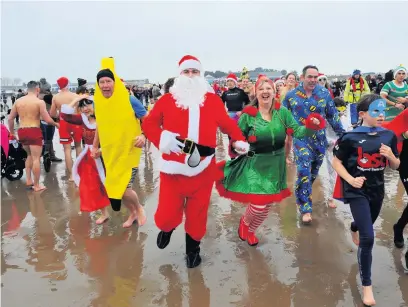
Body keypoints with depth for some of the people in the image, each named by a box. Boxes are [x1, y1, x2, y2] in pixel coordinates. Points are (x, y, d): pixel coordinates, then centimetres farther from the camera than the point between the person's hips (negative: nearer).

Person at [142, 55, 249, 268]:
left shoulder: (213, 100, 7)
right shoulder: (167, 100, 3)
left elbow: (227, 123, 12)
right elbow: (149, 123, 4)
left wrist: (238, 140, -5)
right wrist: (161, 139, -14)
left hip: (203, 168, 1)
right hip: (173, 167, -1)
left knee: (197, 213, 12)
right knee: (167, 214, 2)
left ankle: (193, 249, 36)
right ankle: (166, 229, 40)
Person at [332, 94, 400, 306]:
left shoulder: (389, 136, -3)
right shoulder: (351, 137, -17)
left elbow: (396, 166, 6)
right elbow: (336, 163, -9)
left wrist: (390, 156, -16)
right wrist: (351, 180, -24)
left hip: (377, 190, 6)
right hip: (357, 191, -5)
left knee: (366, 226, 28)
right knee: (368, 238, -12)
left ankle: (354, 229, 68)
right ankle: (366, 285, 4)